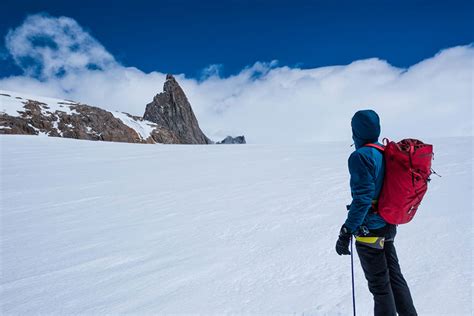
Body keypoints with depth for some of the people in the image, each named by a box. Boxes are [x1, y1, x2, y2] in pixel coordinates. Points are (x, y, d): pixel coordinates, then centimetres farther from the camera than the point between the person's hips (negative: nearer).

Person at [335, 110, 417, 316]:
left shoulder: (361, 156, -21)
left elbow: (363, 197, -26)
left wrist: (346, 232, -23)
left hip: (369, 230, -8)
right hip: (388, 226, 8)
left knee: (379, 284, 7)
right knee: (394, 275, 23)